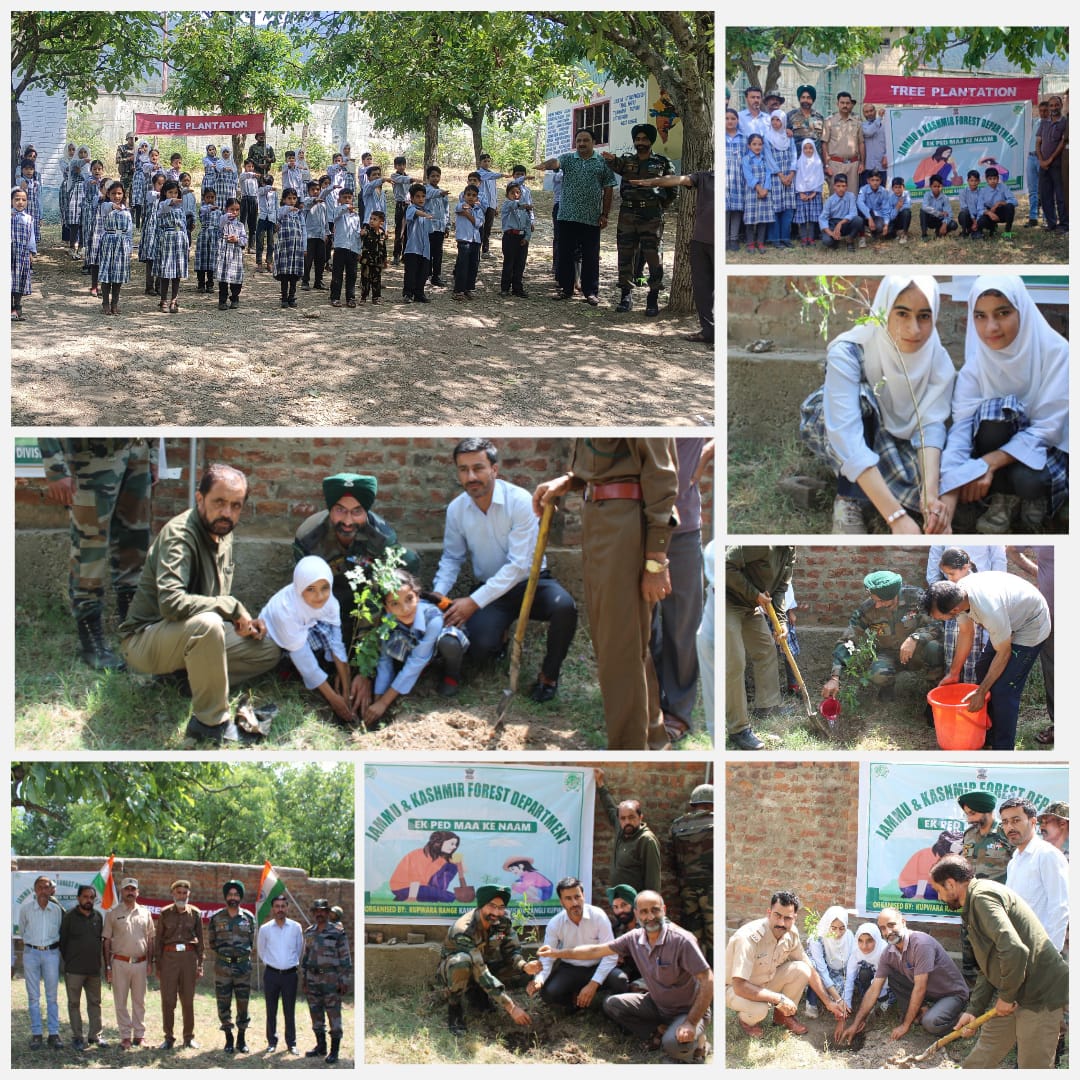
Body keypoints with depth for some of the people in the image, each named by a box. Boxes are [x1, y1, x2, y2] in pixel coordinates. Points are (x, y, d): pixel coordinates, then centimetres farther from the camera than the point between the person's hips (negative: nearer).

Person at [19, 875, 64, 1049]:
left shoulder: (57, 909, -2)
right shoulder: (26, 907, -2)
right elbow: (22, 930, 12)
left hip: (51, 952, 0)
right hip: (31, 953, 0)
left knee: (52, 996, 4)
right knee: (33, 996, 2)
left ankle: (54, 1034, 6)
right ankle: (36, 1034, 6)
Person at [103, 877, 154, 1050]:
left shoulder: (145, 913, 9)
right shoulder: (113, 913, 2)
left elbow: (150, 939, 13)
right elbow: (107, 940, 2)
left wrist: (150, 962, 6)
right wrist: (108, 966, -3)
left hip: (140, 963, 2)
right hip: (120, 962, -2)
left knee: (139, 1000, 7)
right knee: (120, 1001, 0)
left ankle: (139, 1034, 15)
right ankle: (126, 1036, 5)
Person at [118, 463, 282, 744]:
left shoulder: (223, 534, 6)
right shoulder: (179, 534, -23)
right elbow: (171, 603, -37)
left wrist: (245, 621, -2)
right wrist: (232, 607, -26)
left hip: (189, 636, 9)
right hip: (144, 639, -9)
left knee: (268, 651, 4)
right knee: (205, 624, -38)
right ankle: (212, 722, -24)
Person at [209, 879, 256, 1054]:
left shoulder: (248, 918, 4)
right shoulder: (216, 918, 2)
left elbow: (251, 941, 12)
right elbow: (210, 941, 9)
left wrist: (242, 951, 1)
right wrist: (222, 950, 0)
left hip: (243, 966, 0)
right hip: (222, 967, 0)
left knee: (243, 1004, 3)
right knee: (224, 1005, 2)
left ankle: (242, 1039, 14)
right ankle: (229, 1039, 12)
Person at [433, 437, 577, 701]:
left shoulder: (520, 501, -20)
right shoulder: (456, 509, -5)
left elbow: (519, 565, -23)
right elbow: (452, 558, 9)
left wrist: (474, 602, -27)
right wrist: (438, 595, -12)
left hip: (530, 581, -3)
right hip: (490, 588, 3)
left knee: (564, 607, -36)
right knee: (480, 648, -26)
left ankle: (548, 675, -9)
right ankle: (498, 635, 15)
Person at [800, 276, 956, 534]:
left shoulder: (937, 358, -22)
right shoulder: (848, 352, -35)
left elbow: (930, 425, -30)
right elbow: (847, 439, -44)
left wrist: (930, 493, -49)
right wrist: (896, 516, -54)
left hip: (893, 436, 4)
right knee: (862, 396, -35)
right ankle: (848, 498, -22)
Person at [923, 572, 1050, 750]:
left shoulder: (989, 610, -41)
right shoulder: (959, 591, -16)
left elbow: (1003, 653, -26)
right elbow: (966, 632, 3)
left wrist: (981, 692, -19)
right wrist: (953, 673, 10)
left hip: (1031, 626, -9)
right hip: (1010, 620, 9)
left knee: (1003, 690, -13)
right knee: (983, 671, 17)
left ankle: (1002, 749, -2)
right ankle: (989, 734, 31)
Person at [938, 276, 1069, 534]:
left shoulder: (1055, 352, -19)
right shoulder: (976, 362, -13)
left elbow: (1047, 429, -22)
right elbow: (961, 425, -24)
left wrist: (991, 462, -35)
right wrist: (949, 495, -38)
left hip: (1048, 449, -2)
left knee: (1027, 480, -37)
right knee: (995, 410, -32)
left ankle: (1033, 497, 0)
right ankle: (1006, 497, -9)